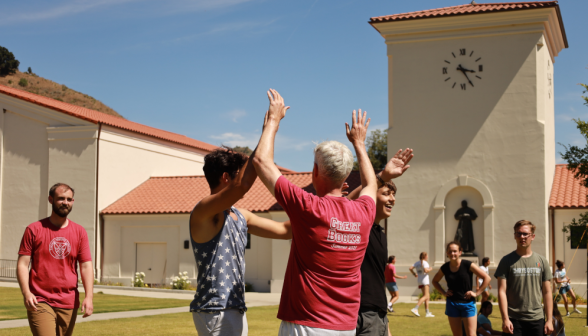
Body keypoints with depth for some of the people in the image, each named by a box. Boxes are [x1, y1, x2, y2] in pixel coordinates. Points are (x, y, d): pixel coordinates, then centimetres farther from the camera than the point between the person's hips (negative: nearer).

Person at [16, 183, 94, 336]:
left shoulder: (80, 232, 9)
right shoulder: (34, 230, 3)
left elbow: (86, 266, 5)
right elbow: (22, 264, 0)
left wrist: (89, 297, -8)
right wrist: (26, 293, -16)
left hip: (69, 305, 3)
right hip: (40, 303, -3)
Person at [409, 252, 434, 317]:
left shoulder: (417, 263, 12)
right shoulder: (425, 263, -10)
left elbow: (410, 268, 4)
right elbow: (425, 270, -25)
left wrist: (414, 274, 15)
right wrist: (430, 269, -6)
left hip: (419, 280, 9)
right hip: (424, 280, -9)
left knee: (427, 297, 13)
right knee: (425, 296, -12)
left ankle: (427, 313, 11)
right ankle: (415, 309, -24)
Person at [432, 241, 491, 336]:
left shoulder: (468, 265, -10)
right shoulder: (445, 268, 1)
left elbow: (487, 278, -9)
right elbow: (435, 281, 20)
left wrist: (477, 293, -11)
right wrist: (444, 292, 6)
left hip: (468, 304, -3)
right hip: (452, 304, 3)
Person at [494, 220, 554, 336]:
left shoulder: (541, 261, 8)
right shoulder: (507, 261, 0)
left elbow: (547, 293, 9)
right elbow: (502, 292, -4)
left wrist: (549, 320, 4)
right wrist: (505, 319, -12)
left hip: (537, 319, 2)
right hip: (514, 320, -2)